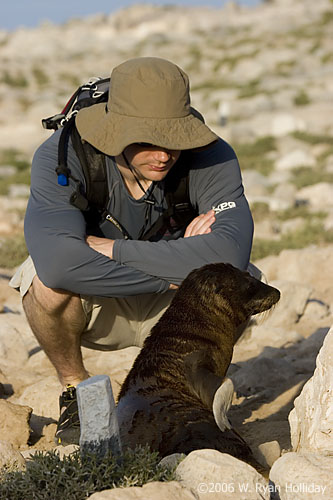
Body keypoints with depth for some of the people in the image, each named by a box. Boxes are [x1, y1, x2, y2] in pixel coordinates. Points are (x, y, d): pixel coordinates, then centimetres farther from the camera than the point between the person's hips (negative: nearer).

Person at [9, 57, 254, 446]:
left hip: (170, 310, 1)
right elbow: (57, 261, -43)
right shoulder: (62, 155, -27)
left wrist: (112, 249, -36)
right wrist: (173, 271, -36)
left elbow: (231, 254, -41)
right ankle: (75, 389, -2)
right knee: (47, 278, -34)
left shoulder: (210, 159, -24)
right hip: (93, 307, -1)